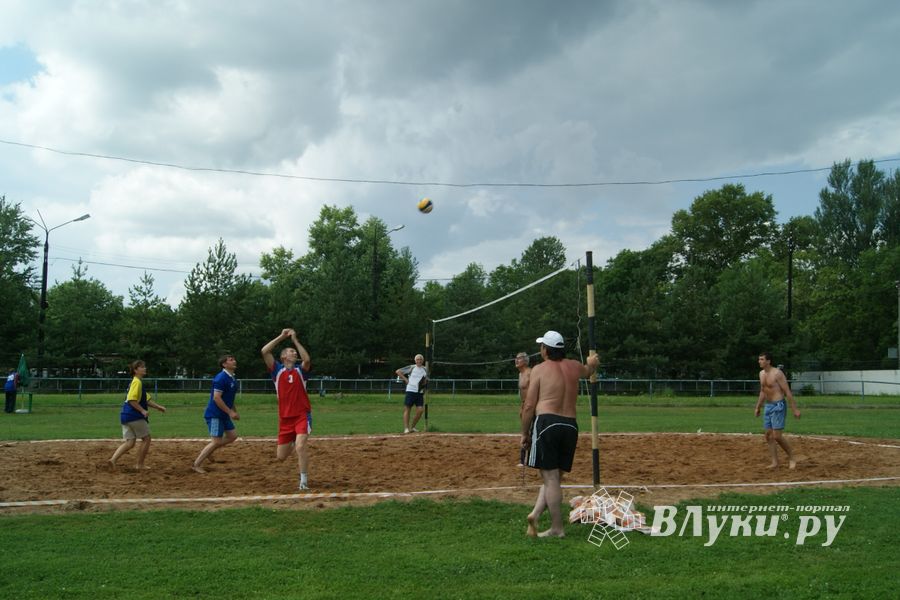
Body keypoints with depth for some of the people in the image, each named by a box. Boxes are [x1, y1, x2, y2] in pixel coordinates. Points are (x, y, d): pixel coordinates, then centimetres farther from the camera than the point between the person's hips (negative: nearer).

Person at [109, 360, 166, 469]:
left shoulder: (137, 382, 18)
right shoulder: (137, 382, -12)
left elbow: (146, 399, 23)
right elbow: (132, 400, -22)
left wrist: (157, 407, 17)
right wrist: (143, 410, -21)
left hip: (125, 415, 9)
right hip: (134, 416, -9)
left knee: (129, 443, 8)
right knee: (146, 439, 6)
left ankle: (113, 459, -8)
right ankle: (140, 465, 11)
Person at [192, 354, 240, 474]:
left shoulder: (233, 379, 10)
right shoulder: (221, 378, -18)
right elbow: (216, 398, -23)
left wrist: (235, 412, 16)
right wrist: (230, 412, -22)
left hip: (224, 415, 9)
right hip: (215, 414, -9)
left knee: (233, 435, 10)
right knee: (216, 441, -8)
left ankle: (208, 451, 21)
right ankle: (196, 465, 2)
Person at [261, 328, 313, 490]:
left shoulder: (300, 370, 5)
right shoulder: (277, 370, 5)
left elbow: (307, 359, -18)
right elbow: (264, 351, -7)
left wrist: (295, 340, -12)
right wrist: (281, 336, -5)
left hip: (302, 416, -2)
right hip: (285, 418, 2)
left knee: (300, 446, -23)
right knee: (281, 456, 9)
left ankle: (304, 481, -9)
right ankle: (292, 441, 44)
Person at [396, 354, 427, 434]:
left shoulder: (425, 370, 13)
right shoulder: (411, 368, -1)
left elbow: (426, 381, 25)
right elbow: (398, 371, -1)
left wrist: (425, 382, 2)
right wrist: (405, 379, -5)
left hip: (420, 392, 4)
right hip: (410, 391, -4)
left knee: (420, 410, -4)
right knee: (407, 409, -6)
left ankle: (412, 427, 12)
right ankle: (406, 428, -4)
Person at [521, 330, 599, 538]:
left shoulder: (539, 370, -1)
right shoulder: (573, 367, 13)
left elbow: (529, 406, -5)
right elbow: (588, 370, 39)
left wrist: (524, 433, 6)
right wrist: (592, 363, 62)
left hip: (546, 423, -5)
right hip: (570, 426, 5)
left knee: (550, 478, -3)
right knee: (554, 477, 14)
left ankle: (557, 528, -1)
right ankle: (536, 513, 0)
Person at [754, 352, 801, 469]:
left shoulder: (777, 373, -15)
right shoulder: (761, 374, 10)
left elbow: (787, 392, -15)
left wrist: (795, 409, -17)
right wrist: (758, 407, 22)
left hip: (778, 406, -8)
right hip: (768, 406, 8)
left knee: (777, 436, -11)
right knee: (768, 436, 6)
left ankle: (791, 457, 8)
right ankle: (775, 463, 11)